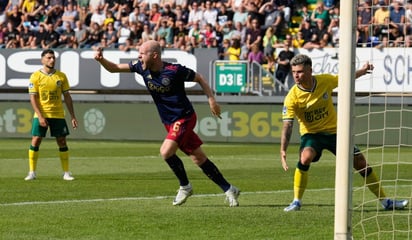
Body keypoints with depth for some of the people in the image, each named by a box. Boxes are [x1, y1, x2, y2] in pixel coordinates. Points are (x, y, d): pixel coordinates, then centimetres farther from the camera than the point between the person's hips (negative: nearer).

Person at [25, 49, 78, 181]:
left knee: (62, 142, 1)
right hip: (41, 114, -2)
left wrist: (73, 116, 4)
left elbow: (67, 96, 9)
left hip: (58, 114, 2)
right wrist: (40, 116, -16)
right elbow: (33, 98, -6)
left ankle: (66, 173, 8)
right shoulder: (36, 76, -3)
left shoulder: (61, 76, 5)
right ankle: (32, 172, 1)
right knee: (35, 141, -6)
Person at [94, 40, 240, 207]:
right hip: (169, 122, 7)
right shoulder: (142, 67, -3)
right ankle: (228, 189, 18)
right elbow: (114, 68, 0)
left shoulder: (174, 71, -19)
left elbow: (199, 78, -5)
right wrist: (101, 59, -19)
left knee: (166, 152, -22)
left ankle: (185, 186, 1)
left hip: (184, 118, -6)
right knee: (199, 159, 8)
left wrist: (211, 99, -10)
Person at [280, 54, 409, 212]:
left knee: (361, 162, 3)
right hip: (311, 133, -3)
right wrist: (283, 151, -33)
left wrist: (362, 71, 4)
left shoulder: (325, 81, -12)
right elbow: (287, 125, -23)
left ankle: (385, 201, 18)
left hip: (333, 131, 3)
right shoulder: (292, 97, -21)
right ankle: (297, 201, -19)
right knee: (305, 157, -34)